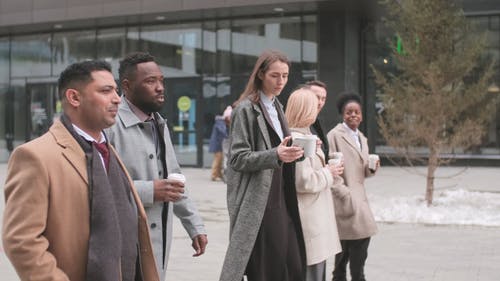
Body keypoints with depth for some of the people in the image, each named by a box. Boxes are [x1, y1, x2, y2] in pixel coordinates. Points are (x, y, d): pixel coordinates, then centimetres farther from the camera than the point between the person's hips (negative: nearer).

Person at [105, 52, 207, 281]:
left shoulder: (159, 124, 14)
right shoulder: (110, 124, -15)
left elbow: (175, 179, 19)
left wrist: (195, 225, 14)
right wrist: (148, 191, -23)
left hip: (159, 241, 8)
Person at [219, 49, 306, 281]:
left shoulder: (277, 107, 16)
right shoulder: (246, 109, -7)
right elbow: (238, 158, -13)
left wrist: (294, 151, 7)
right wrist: (275, 155, -26)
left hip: (282, 200, 7)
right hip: (258, 204, -7)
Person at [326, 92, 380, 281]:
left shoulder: (362, 138, 17)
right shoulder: (335, 135, -7)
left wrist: (372, 168, 1)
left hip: (359, 200, 8)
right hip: (344, 202, -8)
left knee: (344, 255, 14)